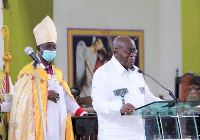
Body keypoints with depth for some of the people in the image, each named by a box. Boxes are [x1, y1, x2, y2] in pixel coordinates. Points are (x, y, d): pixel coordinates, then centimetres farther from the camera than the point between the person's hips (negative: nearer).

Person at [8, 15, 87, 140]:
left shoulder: (57, 72, 19)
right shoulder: (29, 72, -2)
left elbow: (66, 97, 16)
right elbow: (22, 98, -11)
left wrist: (81, 113, 4)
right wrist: (46, 94, -15)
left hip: (58, 126, 6)